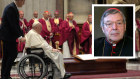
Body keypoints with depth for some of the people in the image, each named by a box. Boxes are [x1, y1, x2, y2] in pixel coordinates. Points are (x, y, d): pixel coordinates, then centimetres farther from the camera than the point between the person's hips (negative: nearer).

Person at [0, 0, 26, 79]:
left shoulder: (13, 7, 14)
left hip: (7, 36, 10)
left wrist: (22, 35, 11)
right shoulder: (11, 8, -17)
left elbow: (16, 24, 16)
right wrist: (20, 37, -20)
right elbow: (13, 25, -22)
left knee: (6, 56, 12)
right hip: (8, 36, -10)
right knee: (13, 54, -7)